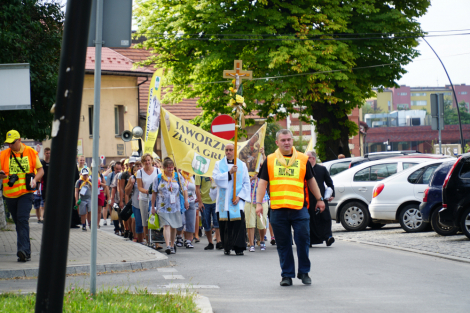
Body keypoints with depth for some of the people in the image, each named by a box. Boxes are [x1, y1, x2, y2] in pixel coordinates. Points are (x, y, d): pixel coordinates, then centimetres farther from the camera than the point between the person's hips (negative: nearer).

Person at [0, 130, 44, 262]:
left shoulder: (30, 152, 2)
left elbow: (40, 170, 8)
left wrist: (35, 179, -12)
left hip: (26, 193, -3)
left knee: (22, 219, -18)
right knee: (19, 223, 9)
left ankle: (24, 250, -25)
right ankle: (25, 253, 15)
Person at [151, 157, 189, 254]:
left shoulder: (178, 177, 6)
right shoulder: (158, 178, 4)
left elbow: (184, 189, 9)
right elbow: (154, 193, 7)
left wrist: (186, 201, -1)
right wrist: (153, 206, 6)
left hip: (175, 206, 2)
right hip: (163, 206, -2)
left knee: (173, 226, 9)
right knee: (166, 225, -14)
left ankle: (172, 245, 24)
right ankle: (168, 246, -22)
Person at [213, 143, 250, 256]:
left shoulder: (242, 165, 10)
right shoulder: (219, 164, 11)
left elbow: (246, 183, 6)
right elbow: (216, 178, -5)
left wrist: (239, 196, -6)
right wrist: (229, 172, -14)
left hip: (237, 200, -1)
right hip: (223, 200, 1)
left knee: (239, 221, -14)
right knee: (224, 225, 0)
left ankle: (239, 247, -11)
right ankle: (227, 248, 10)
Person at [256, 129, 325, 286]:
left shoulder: (303, 159, 9)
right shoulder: (270, 160, 9)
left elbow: (311, 180, 18)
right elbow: (262, 182, 9)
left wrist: (319, 199, 19)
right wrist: (259, 203, 1)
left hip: (299, 208, 0)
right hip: (278, 209, 0)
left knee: (303, 240, -2)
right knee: (283, 244, 5)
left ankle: (304, 272, 13)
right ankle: (287, 275, 14)